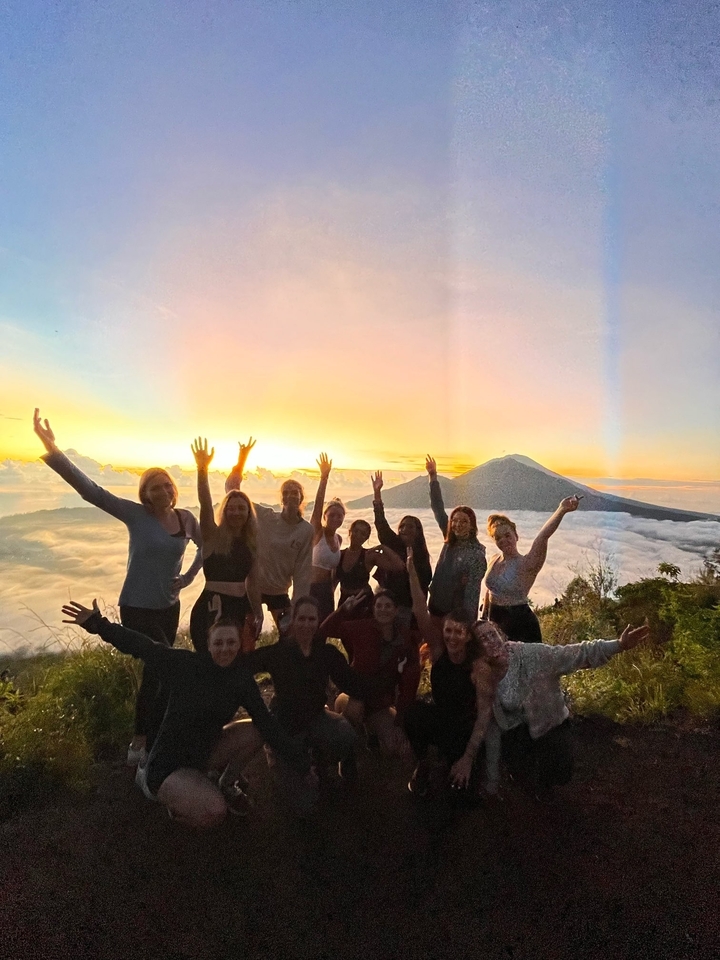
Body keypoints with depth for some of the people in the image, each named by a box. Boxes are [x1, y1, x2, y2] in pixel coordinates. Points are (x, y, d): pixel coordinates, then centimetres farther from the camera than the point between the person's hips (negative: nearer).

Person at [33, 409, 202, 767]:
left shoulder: (186, 518, -3)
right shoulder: (136, 515, -16)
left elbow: (208, 545, 15)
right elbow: (90, 490, -27)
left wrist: (190, 576, 1)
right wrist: (52, 450, -38)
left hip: (169, 607, 5)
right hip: (137, 608, -5)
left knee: (156, 673, 18)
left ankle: (141, 741, 40)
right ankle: (149, 742, 17)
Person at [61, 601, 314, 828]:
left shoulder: (242, 680, -10)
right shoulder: (186, 664, -20)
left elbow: (268, 725, -9)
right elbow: (141, 646, -20)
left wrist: (303, 766, -11)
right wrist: (98, 624, -29)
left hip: (201, 754, 5)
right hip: (168, 764, -5)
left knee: (254, 731, -14)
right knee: (215, 812, -26)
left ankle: (227, 783, 14)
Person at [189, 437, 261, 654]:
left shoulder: (250, 544, 10)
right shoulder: (213, 536, -3)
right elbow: (205, 503, -20)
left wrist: (258, 613, 17)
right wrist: (202, 470, -34)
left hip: (240, 607, 5)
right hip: (212, 606, -5)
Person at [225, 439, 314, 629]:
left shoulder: (307, 531, -10)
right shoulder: (264, 517, -11)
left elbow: (302, 571, -7)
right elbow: (232, 491, -12)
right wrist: (241, 461, -21)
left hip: (279, 591, 1)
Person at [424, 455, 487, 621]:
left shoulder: (476, 553, -16)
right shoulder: (450, 541, 0)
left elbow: (473, 589, -18)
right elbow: (438, 509, 0)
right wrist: (433, 476, -2)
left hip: (459, 614, -6)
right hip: (437, 607, 6)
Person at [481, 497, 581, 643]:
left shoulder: (527, 564, -18)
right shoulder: (495, 560, 2)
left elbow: (542, 538, -35)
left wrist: (562, 510, -49)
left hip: (520, 623, -6)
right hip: (495, 621, 6)